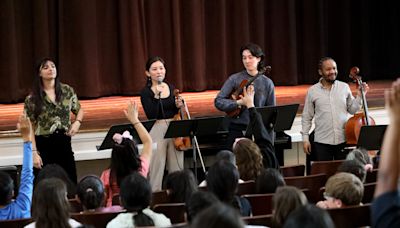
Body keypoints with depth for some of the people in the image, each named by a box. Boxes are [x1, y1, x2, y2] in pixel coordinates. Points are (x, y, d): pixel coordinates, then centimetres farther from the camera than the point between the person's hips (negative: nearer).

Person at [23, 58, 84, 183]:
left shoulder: (68, 91, 3)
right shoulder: (32, 98, -5)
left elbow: (79, 110, 20)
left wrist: (77, 122, -2)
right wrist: (34, 152, -10)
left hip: (64, 142, 2)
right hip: (43, 145, -2)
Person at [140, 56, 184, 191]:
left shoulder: (171, 88, 9)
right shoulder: (146, 92, -6)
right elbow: (151, 115, -18)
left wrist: (179, 106, -4)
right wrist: (157, 96, -24)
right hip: (157, 132, -5)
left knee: (177, 167, 9)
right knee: (157, 168, -4)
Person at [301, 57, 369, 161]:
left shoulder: (344, 87, 5)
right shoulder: (312, 91, 2)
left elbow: (352, 110, 10)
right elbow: (306, 117, 5)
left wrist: (360, 96, -3)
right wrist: (305, 138, 0)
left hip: (343, 140, 1)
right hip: (322, 142, -1)